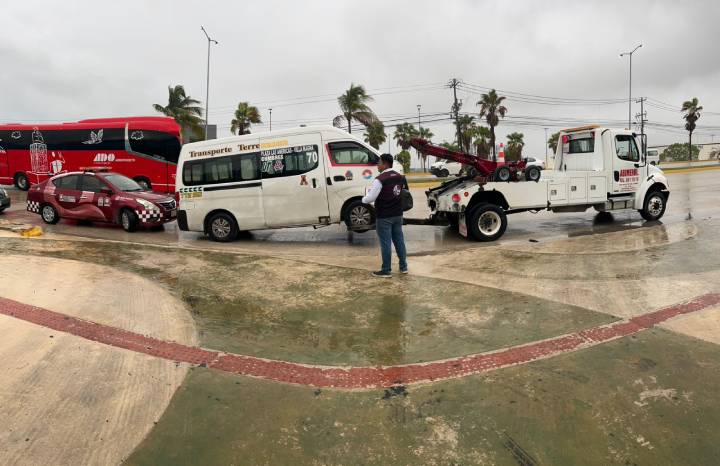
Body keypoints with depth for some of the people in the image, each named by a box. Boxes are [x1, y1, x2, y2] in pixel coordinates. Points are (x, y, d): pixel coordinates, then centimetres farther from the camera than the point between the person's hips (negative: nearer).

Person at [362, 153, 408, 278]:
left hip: (384, 217, -7)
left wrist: (364, 199, 1)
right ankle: (403, 266, 22)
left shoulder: (380, 179, -19)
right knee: (399, 240, 14)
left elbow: (370, 198, -22)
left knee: (385, 243, -1)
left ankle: (386, 271, 6)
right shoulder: (400, 177, 8)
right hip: (398, 215, 7)